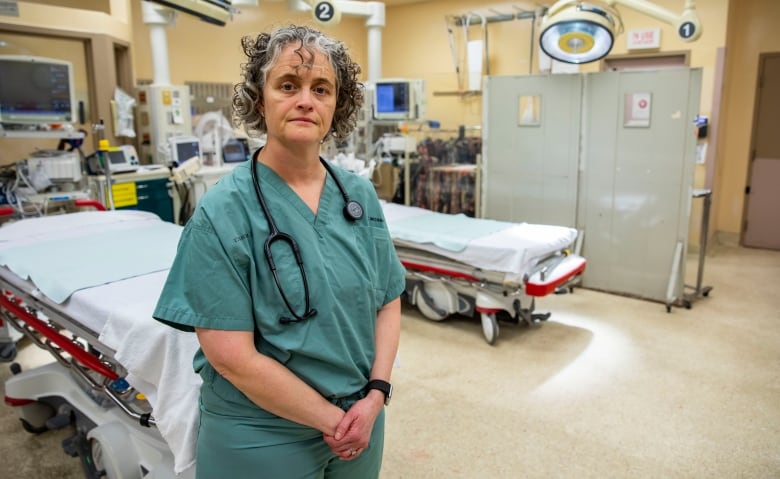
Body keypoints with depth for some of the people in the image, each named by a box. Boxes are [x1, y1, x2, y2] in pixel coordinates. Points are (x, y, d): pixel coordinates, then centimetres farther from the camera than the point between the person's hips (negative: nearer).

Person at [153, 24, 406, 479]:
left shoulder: (361, 195, -3)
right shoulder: (223, 212, -16)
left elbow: (388, 302, 3)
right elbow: (232, 356, -18)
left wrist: (375, 396, -9)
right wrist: (332, 419, -13)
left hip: (360, 423, 4)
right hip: (262, 439, -4)